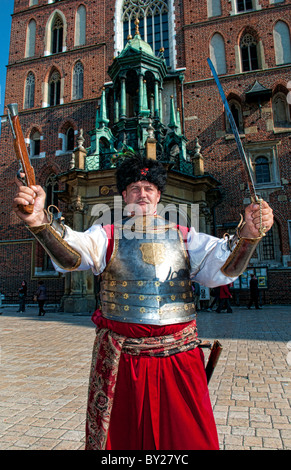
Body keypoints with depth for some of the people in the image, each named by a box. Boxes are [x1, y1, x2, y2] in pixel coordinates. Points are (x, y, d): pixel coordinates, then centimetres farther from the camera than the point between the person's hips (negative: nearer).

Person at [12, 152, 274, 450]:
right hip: (122, 360, 0)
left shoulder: (183, 236, 5)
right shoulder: (108, 235, 2)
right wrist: (40, 221, -38)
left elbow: (221, 267, -8)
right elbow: (72, 253, -18)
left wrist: (247, 234, -27)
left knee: (191, 438, 12)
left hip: (179, 357, 1)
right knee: (122, 437, 16)